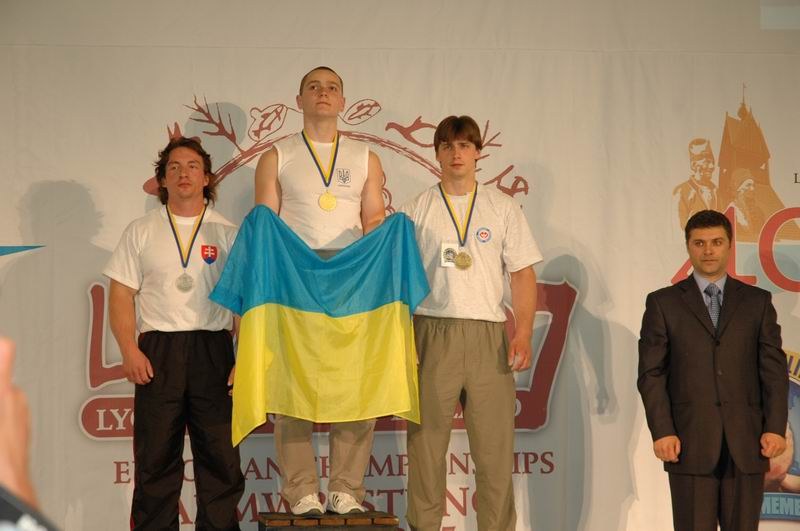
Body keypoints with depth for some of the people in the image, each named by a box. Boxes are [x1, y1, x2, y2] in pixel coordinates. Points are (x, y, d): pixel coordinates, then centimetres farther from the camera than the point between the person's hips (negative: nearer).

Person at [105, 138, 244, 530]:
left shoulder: (228, 233, 10)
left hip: (213, 350, 0)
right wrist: (129, 351, -6)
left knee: (219, 455, 0)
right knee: (155, 457, 1)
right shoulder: (141, 232, 11)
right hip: (157, 351, 0)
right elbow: (121, 295, 7)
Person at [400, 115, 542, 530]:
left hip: (488, 337, 1)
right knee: (426, 443, 1)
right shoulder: (416, 210, 8)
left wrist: (523, 334, -4)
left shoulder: (503, 208, 11)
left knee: (495, 447, -1)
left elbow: (522, 274, 8)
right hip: (431, 334, -1)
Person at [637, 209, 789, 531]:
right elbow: (651, 373, 1)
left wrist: (776, 427, -5)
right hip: (690, 441, -1)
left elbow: (774, 368, 6)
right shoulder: (663, 303, 6)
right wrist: (661, 432, -9)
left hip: (746, 441, 2)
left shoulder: (757, 301, 10)